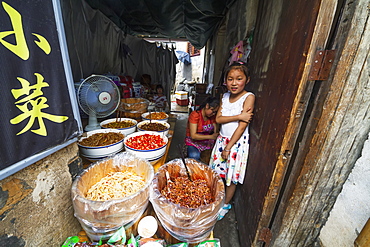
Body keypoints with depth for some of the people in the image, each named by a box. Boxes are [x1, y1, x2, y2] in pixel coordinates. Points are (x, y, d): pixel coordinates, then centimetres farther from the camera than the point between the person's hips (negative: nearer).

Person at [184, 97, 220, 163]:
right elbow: (193, 136, -22)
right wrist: (210, 136, -31)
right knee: (194, 156, -35)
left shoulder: (212, 116, 2)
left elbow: (215, 132, 4)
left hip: (207, 142, 5)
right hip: (194, 142, -5)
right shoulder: (195, 115, -16)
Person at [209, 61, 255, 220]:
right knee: (218, 173, 17)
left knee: (231, 177, 11)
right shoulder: (225, 96, 2)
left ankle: (226, 204, 36)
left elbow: (242, 126, -18)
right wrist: (239, 116, -21)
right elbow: (218, 118, -7)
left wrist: (228, 147, -15)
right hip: (222, 139, 5)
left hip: (237, 142, -5)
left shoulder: (249, 97, -15)